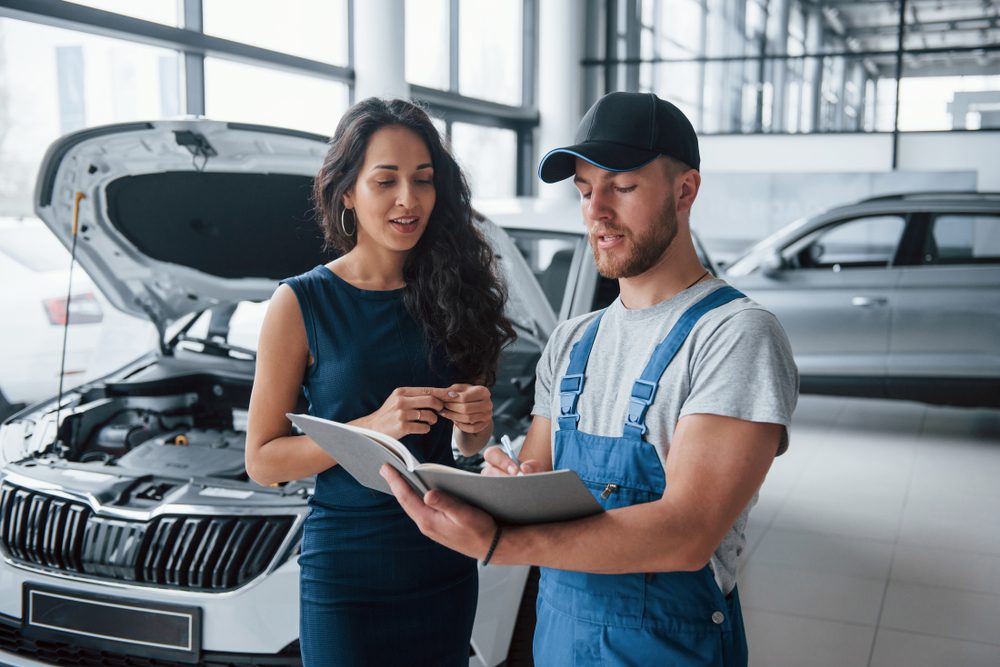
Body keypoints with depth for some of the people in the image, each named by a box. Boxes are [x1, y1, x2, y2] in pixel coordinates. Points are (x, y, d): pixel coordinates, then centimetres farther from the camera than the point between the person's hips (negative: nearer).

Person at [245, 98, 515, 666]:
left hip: (445, 563, 4)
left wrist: (476, 421, -11)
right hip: (346, 570, -4)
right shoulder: (301, 304, -9)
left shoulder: (451, 294, 2)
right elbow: (262, 460, -10)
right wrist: (373, 426, -22)